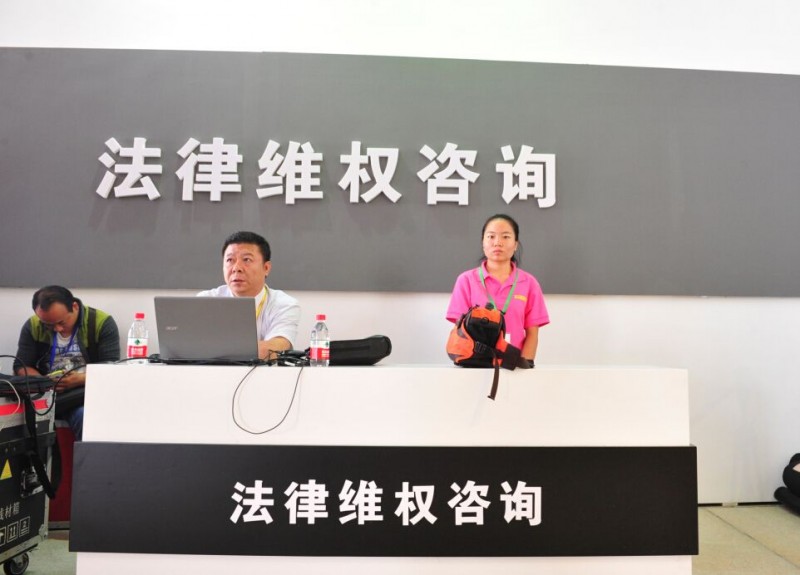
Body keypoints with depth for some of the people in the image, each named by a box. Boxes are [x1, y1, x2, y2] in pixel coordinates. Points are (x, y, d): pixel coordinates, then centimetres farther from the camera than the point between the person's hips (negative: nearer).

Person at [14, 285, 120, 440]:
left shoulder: (102, 323, -7)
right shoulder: (33, 326, 4)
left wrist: (80, 380, -25)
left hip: (86, 395, -3)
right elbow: (20, 366, 7)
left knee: (86, 416, -36)